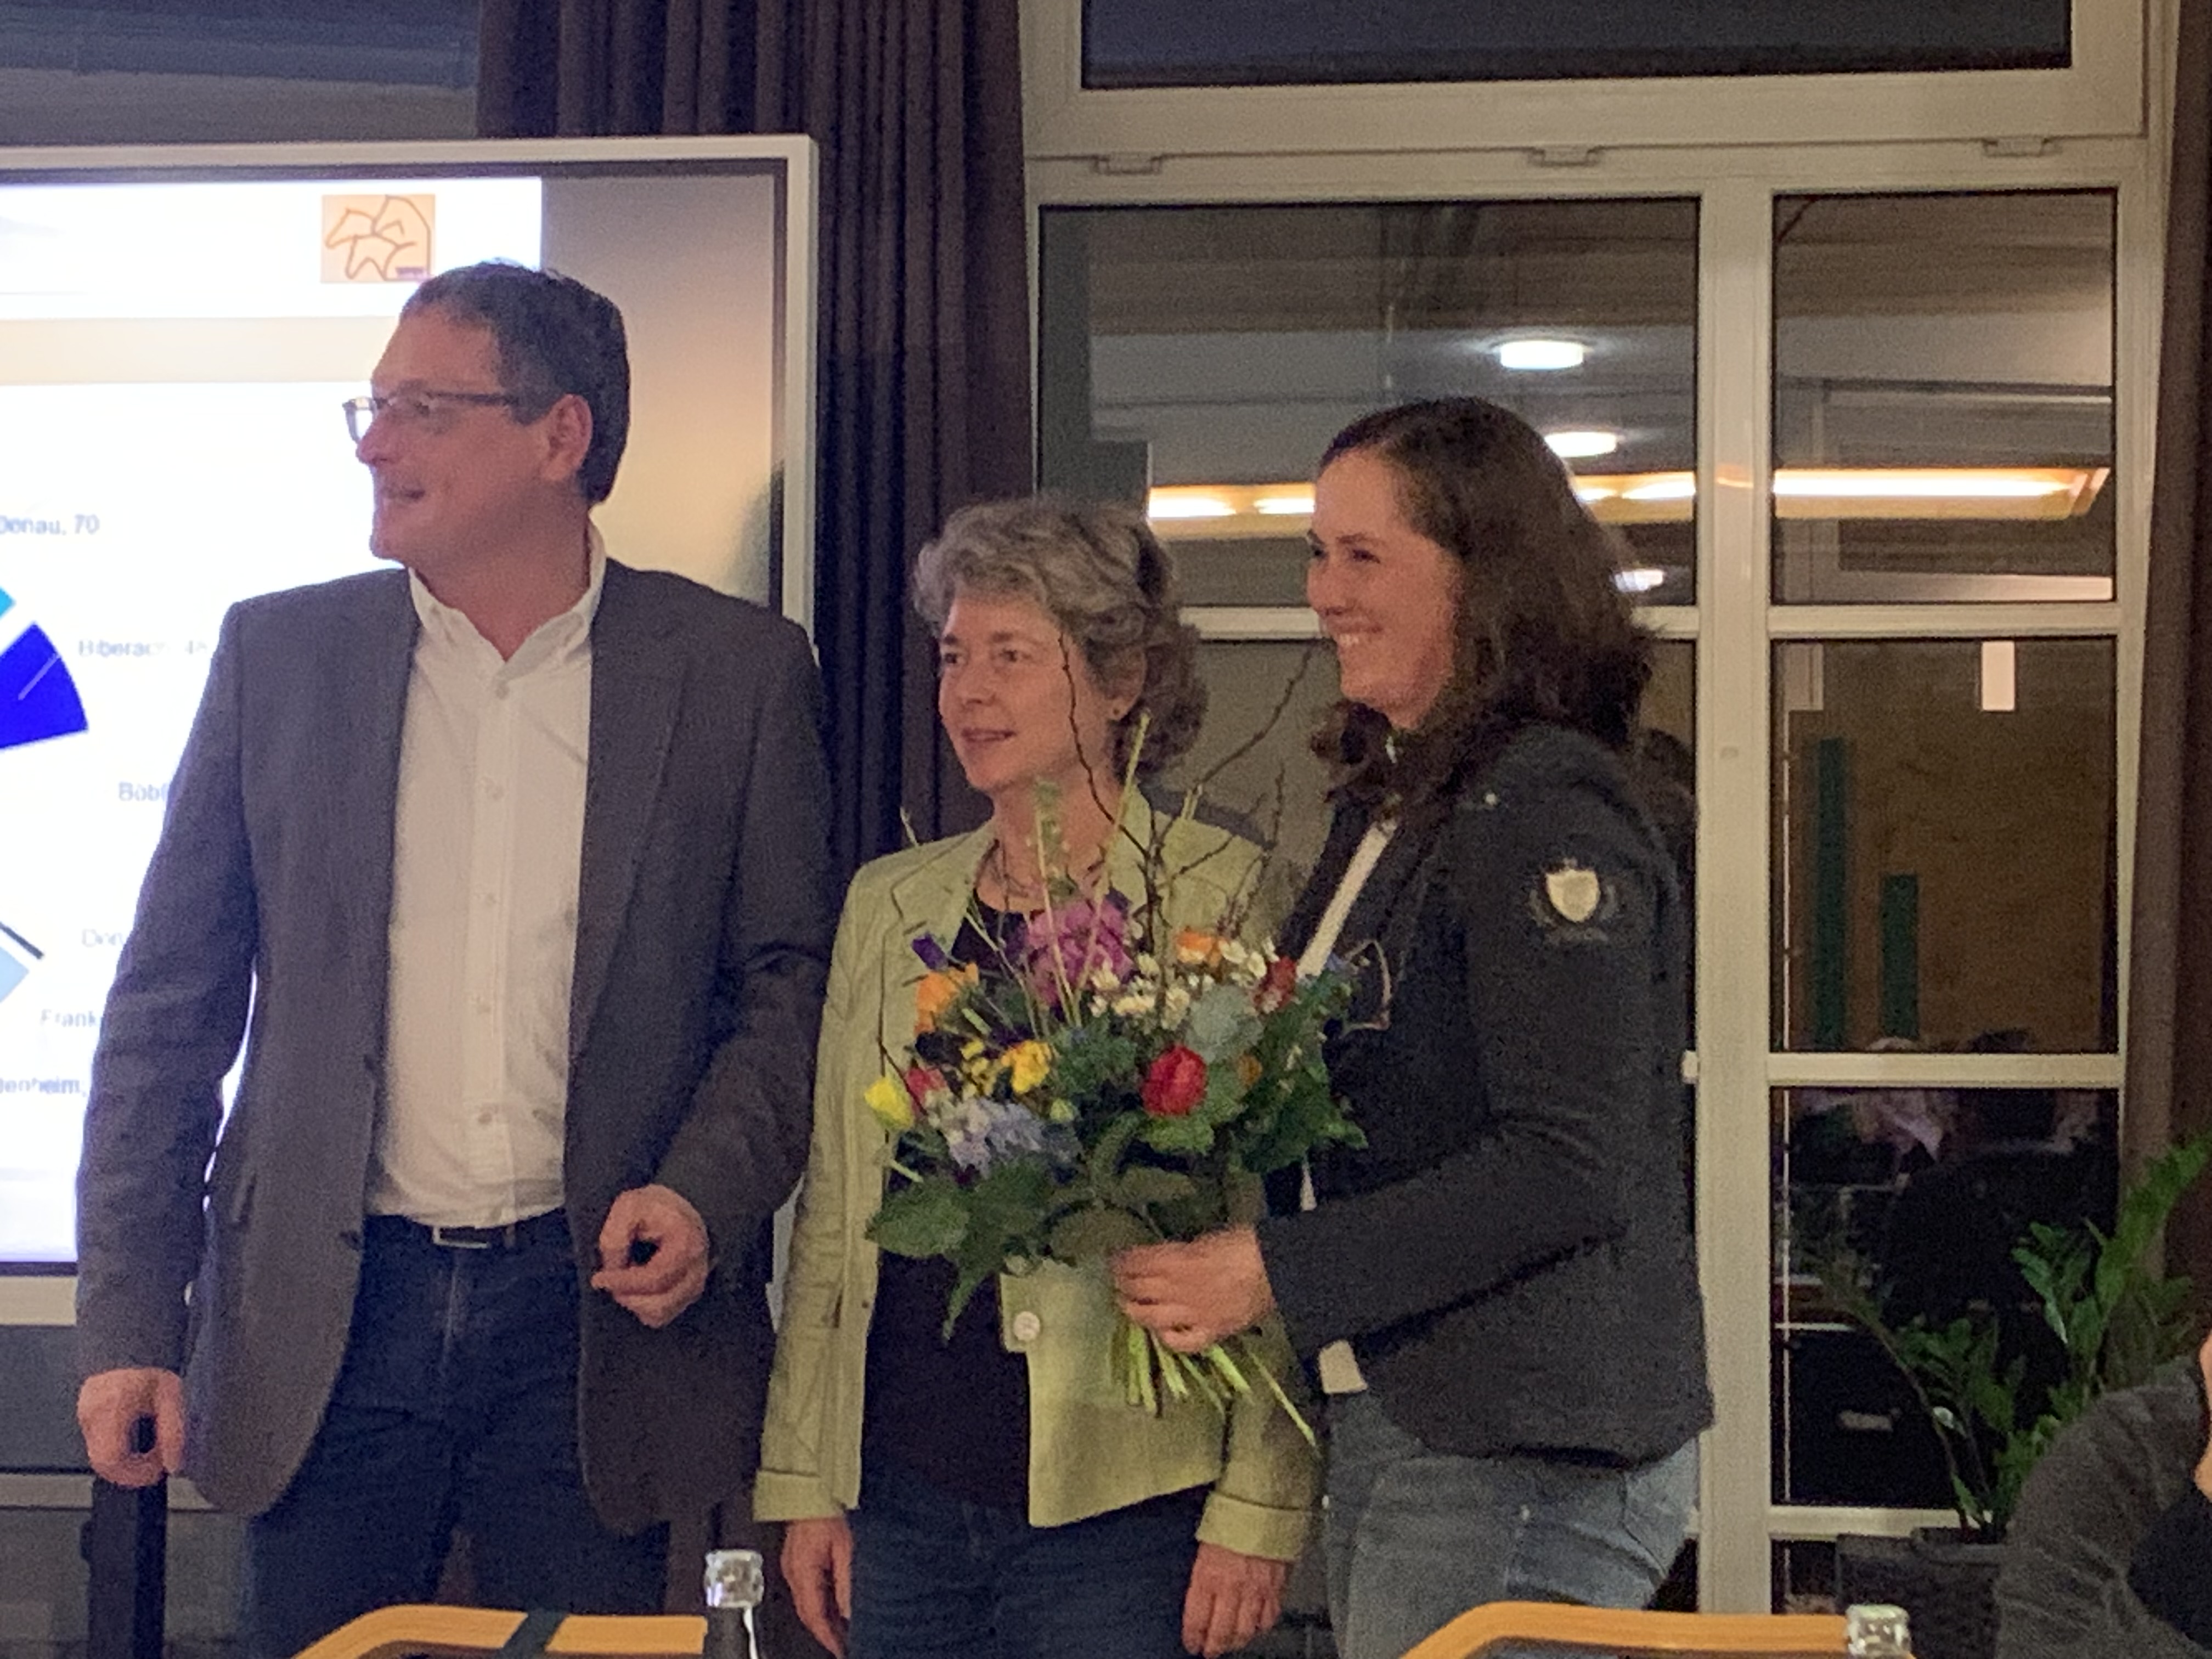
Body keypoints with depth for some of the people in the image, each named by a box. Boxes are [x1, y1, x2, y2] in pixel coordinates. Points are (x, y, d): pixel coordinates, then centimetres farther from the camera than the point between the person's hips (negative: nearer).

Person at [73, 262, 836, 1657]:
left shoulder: (737, 669, 1)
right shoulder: (281, 653, 4)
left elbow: (789, 982, 5)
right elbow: (171, 1005, 5)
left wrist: (707, 1197, -12)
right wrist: (129, 1321, 0)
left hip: (596, 1311, -1)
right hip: (326, 1318, 1)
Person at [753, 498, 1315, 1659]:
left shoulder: (1230, 901, -4)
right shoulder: (888, 907, 11)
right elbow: (828, 1219, 14)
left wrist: (1257, 1512, -10)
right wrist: (801, 1480, 10)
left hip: (1120, 1515, -4)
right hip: (899, 1497, 5)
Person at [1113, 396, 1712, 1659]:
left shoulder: (1547, 812, -14)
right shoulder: (1391, 805, 14)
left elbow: (1570, 1168, -20)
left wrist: (1277, 1272, -18)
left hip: (1522, 1460, -9)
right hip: (1393, 1429, 9)